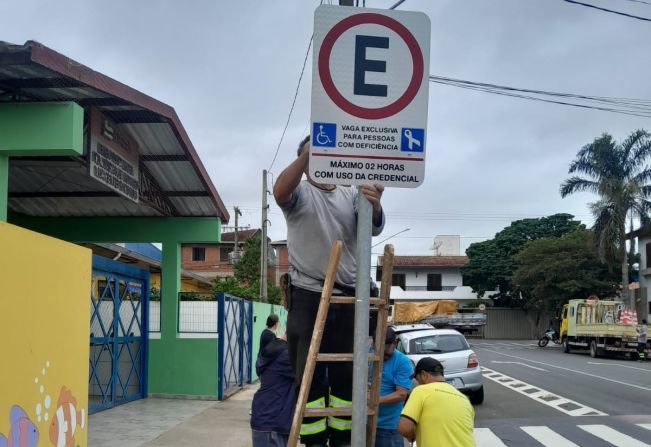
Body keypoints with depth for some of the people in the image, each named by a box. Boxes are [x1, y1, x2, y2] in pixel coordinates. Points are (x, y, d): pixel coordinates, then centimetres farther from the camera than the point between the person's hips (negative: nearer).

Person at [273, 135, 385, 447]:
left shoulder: (351, 195, 12)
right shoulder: (300, 193, 4)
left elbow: (374, 228, -3)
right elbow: (279, 192, -20)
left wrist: (375, 204, -26)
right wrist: (307, 152, -30)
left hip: (347, 296, 3)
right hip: (307, 295, -3)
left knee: (346, 373, 8)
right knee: (309, 373, 0)